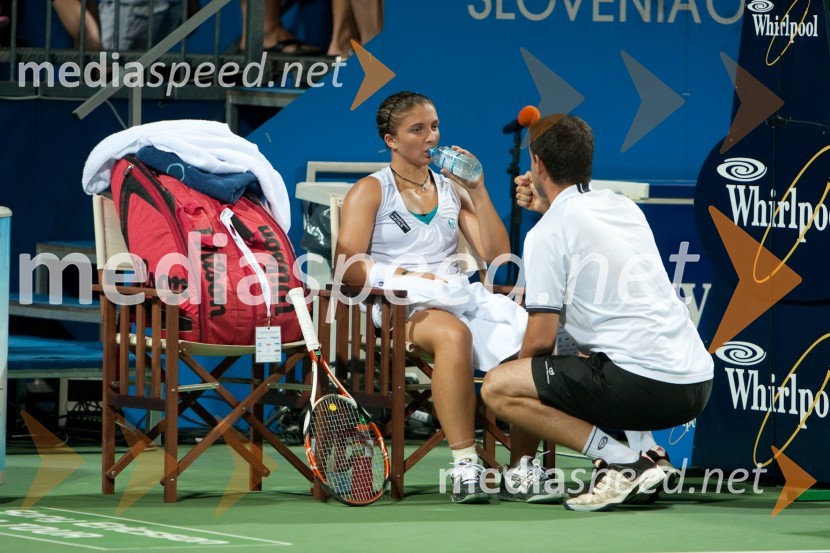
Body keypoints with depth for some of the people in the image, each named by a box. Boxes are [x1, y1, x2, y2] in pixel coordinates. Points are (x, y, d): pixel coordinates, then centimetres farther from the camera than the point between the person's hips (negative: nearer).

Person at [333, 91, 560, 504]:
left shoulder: (451, 188, 22)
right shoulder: (370, 191, 9)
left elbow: (496, 253, 14)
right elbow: (347, 268, -3)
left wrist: (478, 191, 6)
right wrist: (406, 276, -18)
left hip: (458, 295, 5)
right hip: (402, 305, -5)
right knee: (453, 334, -41)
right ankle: (465, 466, -43)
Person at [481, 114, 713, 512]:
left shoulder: (546, 233, -6)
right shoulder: (624, 207, 16)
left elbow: (541, 339, -7)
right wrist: (548, 207, 42)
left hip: (646, 384, -9)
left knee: (497, 387, -5)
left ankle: (624, 464, -11)